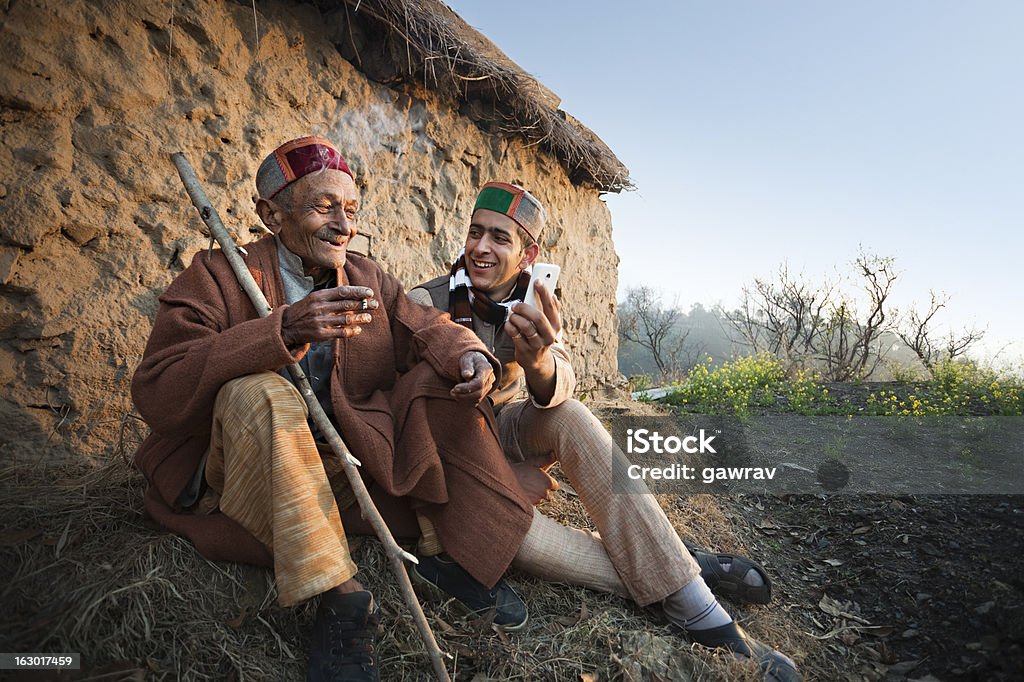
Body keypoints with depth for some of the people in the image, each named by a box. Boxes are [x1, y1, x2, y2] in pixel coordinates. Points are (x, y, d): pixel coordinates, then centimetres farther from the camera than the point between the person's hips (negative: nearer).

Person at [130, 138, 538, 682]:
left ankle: (468, 552, -4)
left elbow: (426, 329, 3)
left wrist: (469, 354, -22)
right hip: (243, 479, -4)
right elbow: (155, 391, -20)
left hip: (350, 464, 4)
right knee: (257, 391, -32)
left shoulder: (367, 279, 9)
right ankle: (338, 600, -32)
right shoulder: (219, 275, -7)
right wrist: (284, 331, -34)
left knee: (442, 380, -8)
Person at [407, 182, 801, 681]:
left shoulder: (531, 305, -6)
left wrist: (538, 360, -50)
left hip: (505, 426, 3)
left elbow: (558, 387, -24)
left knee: (570, 416, -30)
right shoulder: (424, 304, -16)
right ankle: (676, 580, -22)